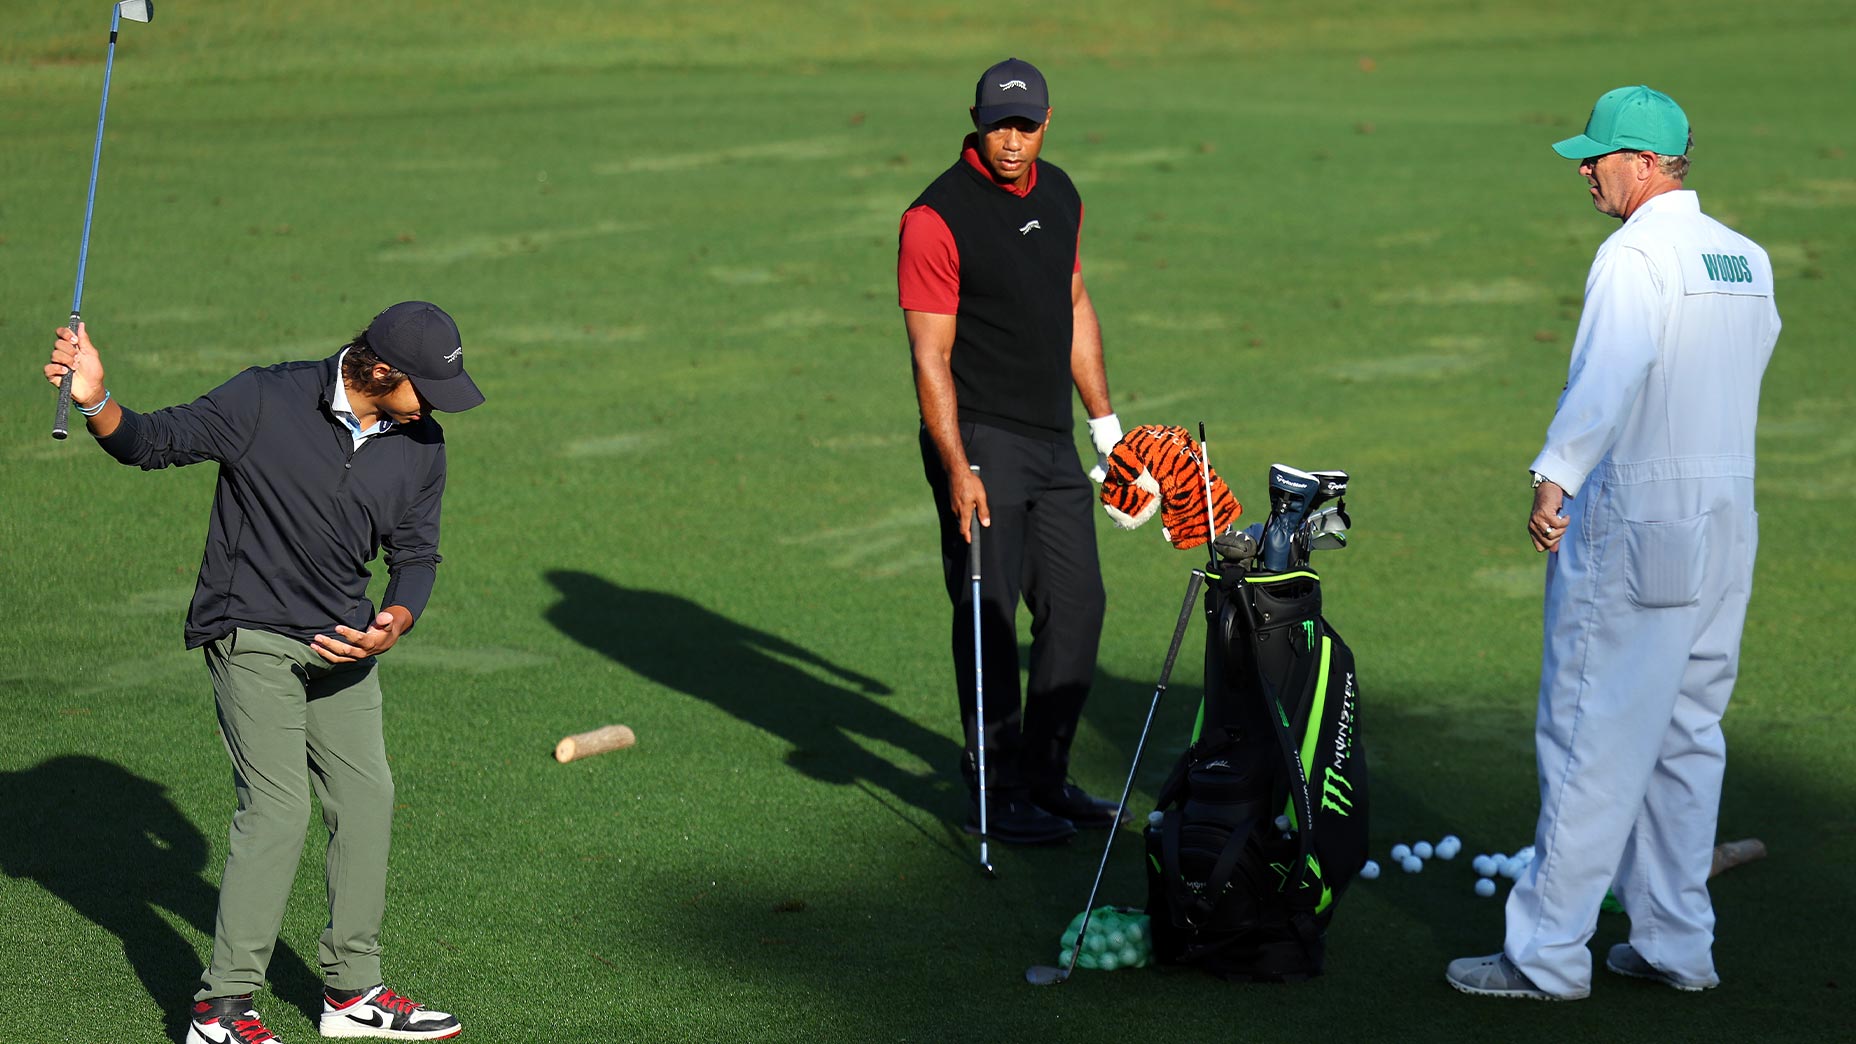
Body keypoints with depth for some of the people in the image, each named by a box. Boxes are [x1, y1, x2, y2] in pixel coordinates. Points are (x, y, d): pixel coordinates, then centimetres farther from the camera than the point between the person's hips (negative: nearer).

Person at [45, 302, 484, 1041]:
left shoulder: (420, 445, 0)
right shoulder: (267, 401, -16)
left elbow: (416, 555, 8)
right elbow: (153, 441, -11)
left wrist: (394, 623, -12)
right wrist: (97, 403, -31)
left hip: (342, 645, 6)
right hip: (252, 636, -6)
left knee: (366, 799, 9)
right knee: (277, 807, -14)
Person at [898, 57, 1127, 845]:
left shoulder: (1059, 196, 10)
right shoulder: (937, 218, -14)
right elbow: (930, 354, -16)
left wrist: (1104, 424, 19)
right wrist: (957, 469, -21)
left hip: (1052, 441, 8)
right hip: (981, 442, -7)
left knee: (1077, 604, 9)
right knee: (990, 618, -4)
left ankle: (1044, 776, 21)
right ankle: (995, 796, 5)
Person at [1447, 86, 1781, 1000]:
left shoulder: (1636, 254, -15)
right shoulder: (1749, 259, 11)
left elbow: (1609, 373, -30)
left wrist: (1555, 472, -36)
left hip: (1634, 529, -8)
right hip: (1728, 527, 8)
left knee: (1592, 741, -3)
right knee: (1686, 737, 15)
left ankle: (1549, 952, 1)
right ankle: (1677, 943, 19)